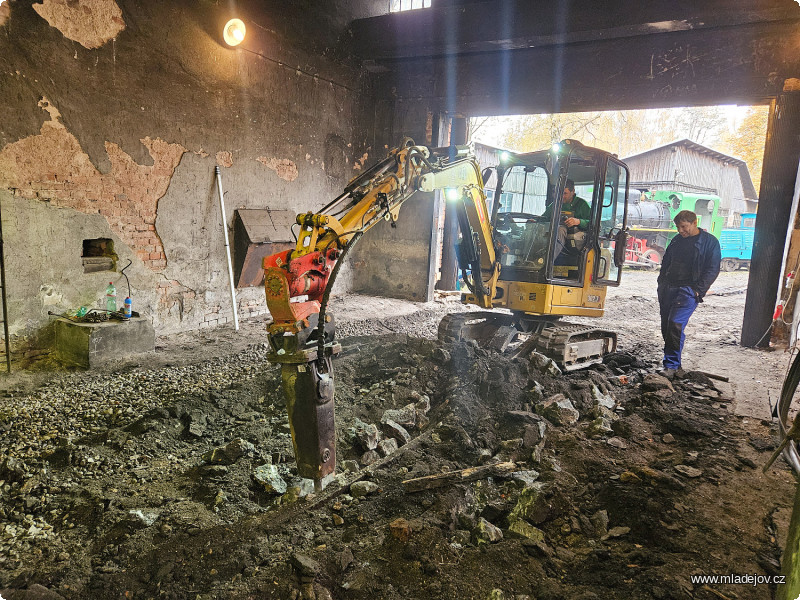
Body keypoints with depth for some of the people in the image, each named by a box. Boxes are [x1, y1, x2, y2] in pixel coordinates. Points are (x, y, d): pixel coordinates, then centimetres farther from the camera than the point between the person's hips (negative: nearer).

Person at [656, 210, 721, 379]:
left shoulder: (710, 242, -1)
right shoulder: (677, 240, 16)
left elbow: (713, 269, -5)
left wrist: (698, 289, -13)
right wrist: (661, 283, 12)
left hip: (689, 289, -6)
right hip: (668, 287, 7)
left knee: (675, 323, -20)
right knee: (666, 326, 6)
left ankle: (672, 365, -13)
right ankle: (673, 363, 18)